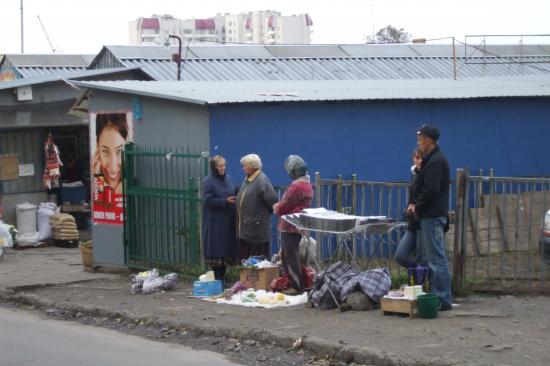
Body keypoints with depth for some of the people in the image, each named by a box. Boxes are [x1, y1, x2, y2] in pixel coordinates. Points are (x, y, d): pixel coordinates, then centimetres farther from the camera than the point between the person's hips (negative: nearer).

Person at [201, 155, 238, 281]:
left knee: (227, 250, 6)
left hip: (228, 221, 6)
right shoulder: (208, 181, -7)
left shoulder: (228, 178, 12)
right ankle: (217, 280, 1)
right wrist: (225, 201, -18)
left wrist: (234, 200, 1)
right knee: (217, 252, -5)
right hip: (215, 222, -6)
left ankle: (222, 278, 14)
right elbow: (208, 200, -14)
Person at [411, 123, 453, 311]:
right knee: (431, 258, 14)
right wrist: (416, 205, 7)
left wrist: (418, 207, -9)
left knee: (436, 259, -9)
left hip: (433, 217, -11)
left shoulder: (435, 161, -16)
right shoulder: (433, 159, 17)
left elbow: (431, 190, -23)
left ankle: (443, 300, -7)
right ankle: (436, 296, 19)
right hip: (431, 216, 11)